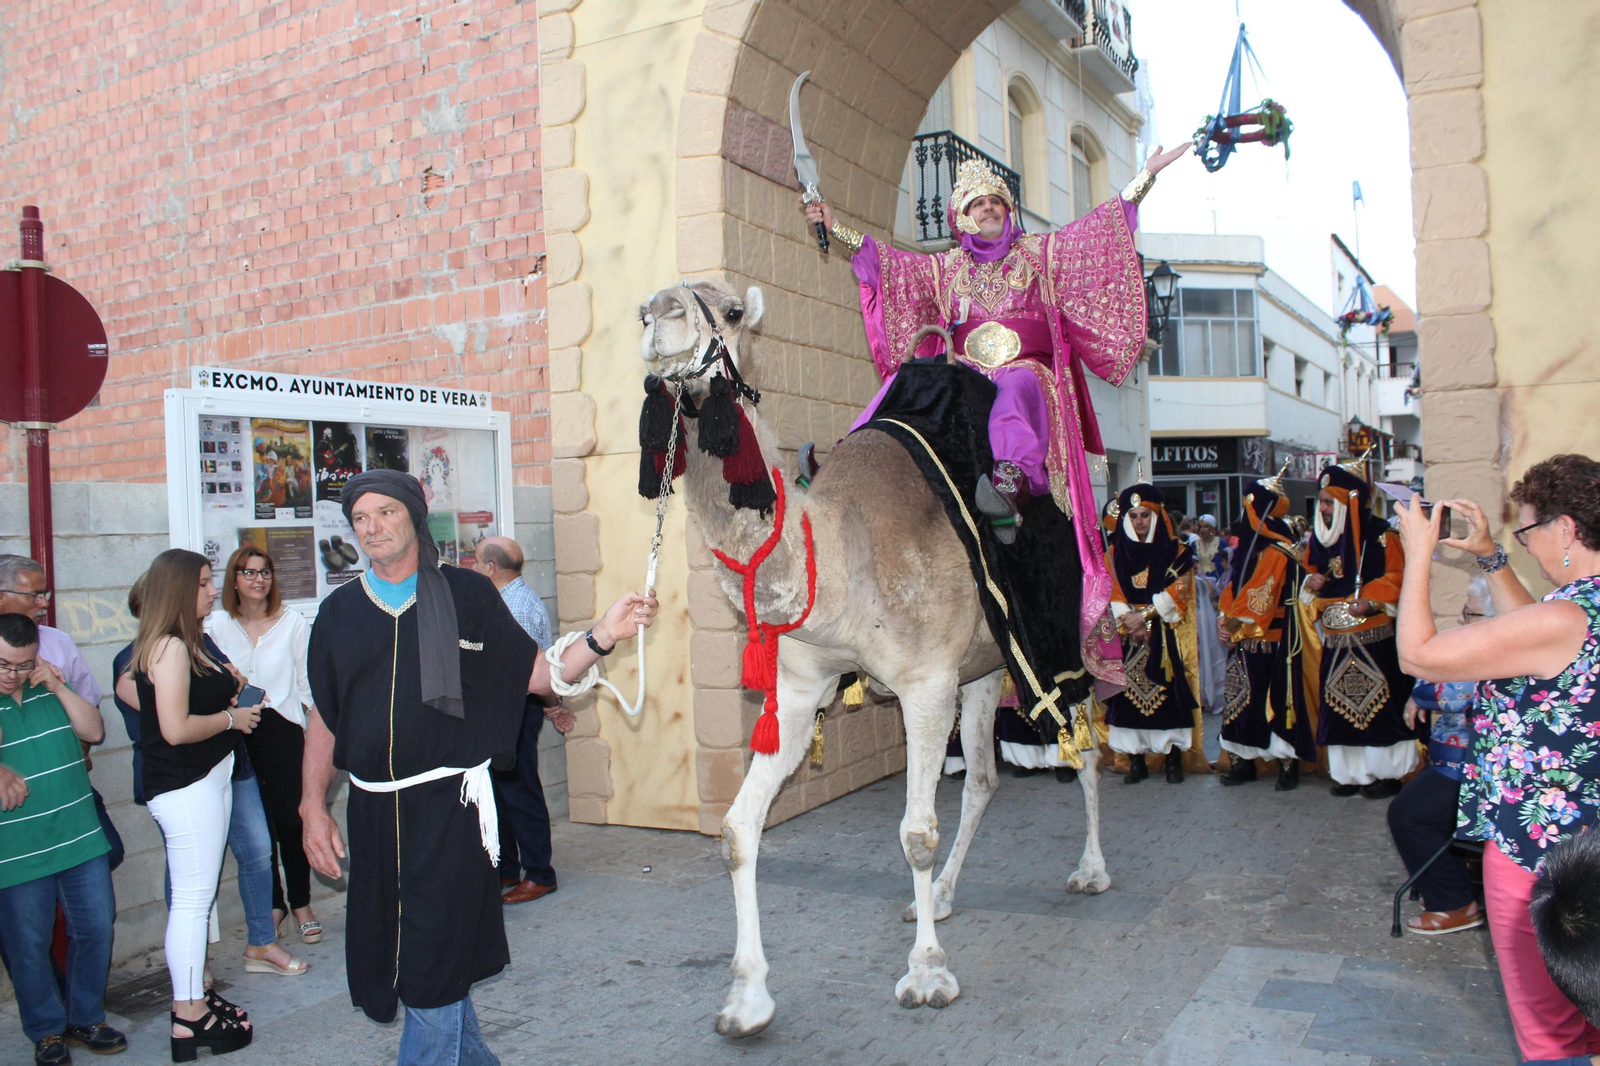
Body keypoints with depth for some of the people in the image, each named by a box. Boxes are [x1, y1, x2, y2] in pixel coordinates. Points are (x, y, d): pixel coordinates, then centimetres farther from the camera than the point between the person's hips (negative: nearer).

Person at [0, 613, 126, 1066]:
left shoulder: (49, 689, 8)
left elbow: (94, 732, 2)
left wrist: (58, 687, -7)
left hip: (81, 839, 4)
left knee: (96, 928, 10)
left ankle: (85, 1019, 27)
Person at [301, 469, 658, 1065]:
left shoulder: (467, 595, -1)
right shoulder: (339, 612, 7)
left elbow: (538, 674, 0)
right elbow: (323, 718, 12)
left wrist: (600, 637, -15)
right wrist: (313, 808, 8)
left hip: (449, 807, -4)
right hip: (373, 810, 4)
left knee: (432, 974, -2)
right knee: (386, 962, 16)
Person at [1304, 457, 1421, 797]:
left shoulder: (1378, 536, -9)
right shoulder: (1321, 538, 10)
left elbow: (1396, 578, -10)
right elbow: (1312, 576, 20)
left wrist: (1371, 603, -23)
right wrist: (1311, 584, -2)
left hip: (1374, 638, -6)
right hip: (1336, 641, 6)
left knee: (1379, 703, -4)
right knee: (1342, 705, 8)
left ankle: (1386, 772, 7)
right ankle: (1351, 772, 17)